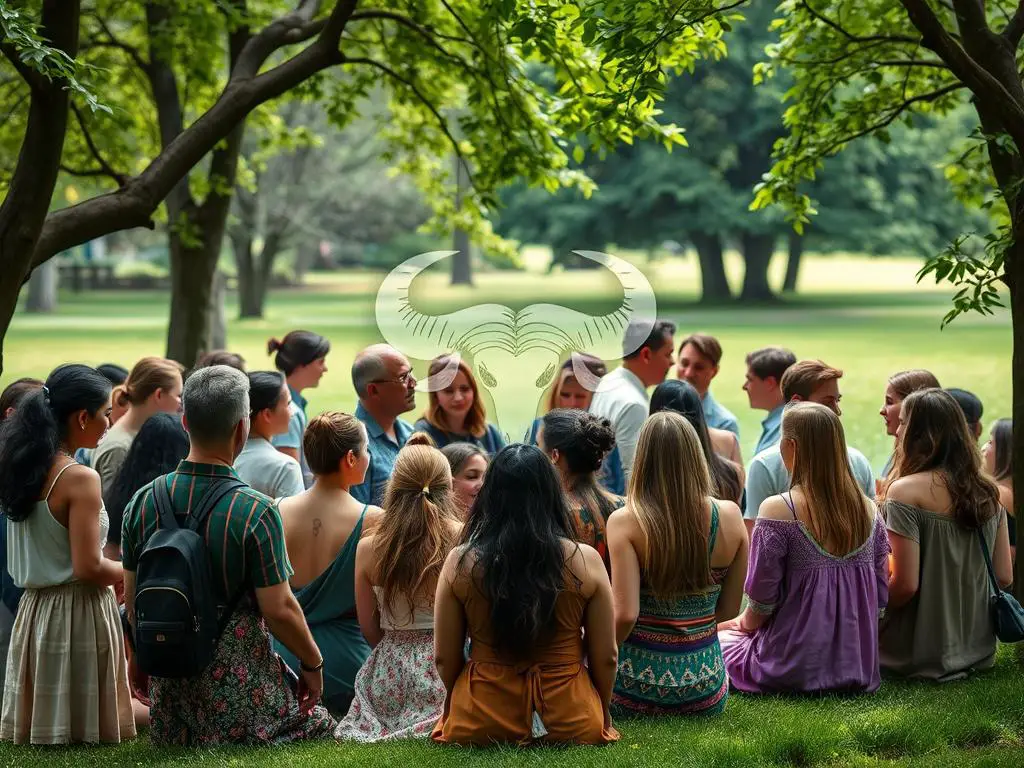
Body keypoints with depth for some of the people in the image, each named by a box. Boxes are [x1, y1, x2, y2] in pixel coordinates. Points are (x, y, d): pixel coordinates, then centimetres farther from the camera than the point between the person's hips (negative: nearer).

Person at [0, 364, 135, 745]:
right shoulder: (80, 478, -18)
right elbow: (88, 567, -21)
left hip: (34, 609, 8)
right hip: (77, 614, -8)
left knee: (42, 729, 15)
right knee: (84, 735, 2)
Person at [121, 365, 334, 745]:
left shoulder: (142, 501, -2)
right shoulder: (255, 511, -17)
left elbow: (132, 603, 7)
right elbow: (279, 610, -14)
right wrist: (312, 663, 3)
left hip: (168, 683, 6)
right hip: (238, 682, -5)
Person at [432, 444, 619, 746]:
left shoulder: (460, 562, -6)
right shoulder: (586, 562, -6)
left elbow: (444, 659, 1)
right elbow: (606, 657, 1)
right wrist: (600, 713, 20)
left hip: (479, 724, 1)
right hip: (571, 724, 0)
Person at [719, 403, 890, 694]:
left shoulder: (778, 511, -17)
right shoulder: (869, 510, 0)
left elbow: (762, 601, -13)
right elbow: (881, 596, 6)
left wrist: (744, 623, 9)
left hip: (793, 669, -6)